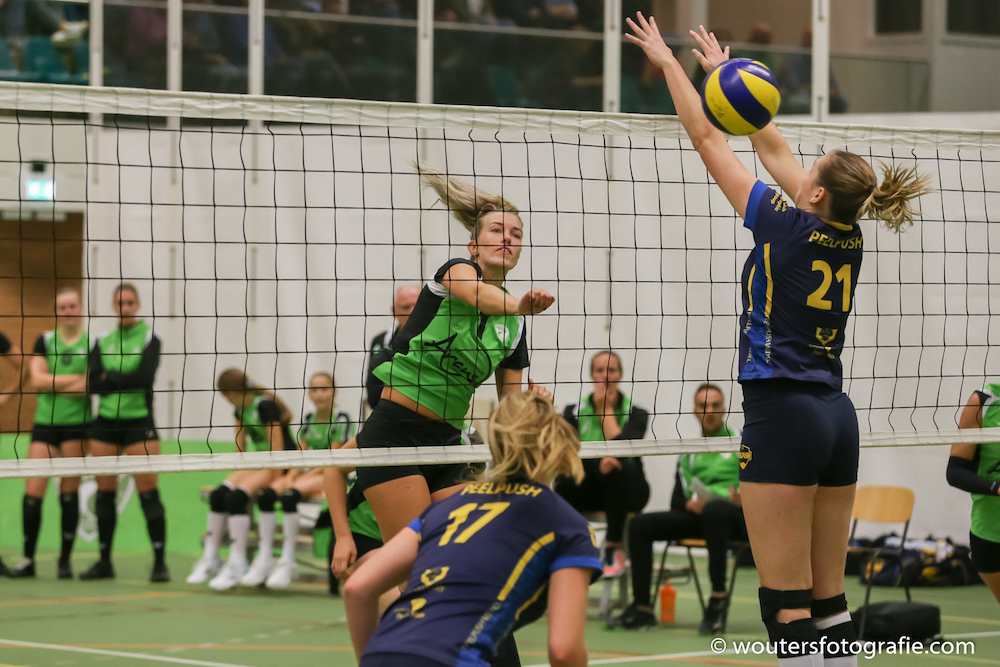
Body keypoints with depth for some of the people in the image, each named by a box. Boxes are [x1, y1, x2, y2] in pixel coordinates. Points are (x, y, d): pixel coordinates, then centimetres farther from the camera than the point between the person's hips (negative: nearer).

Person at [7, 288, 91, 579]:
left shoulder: (92, 343, 2)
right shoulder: (45, 341, 9)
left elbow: (89, 386, -10)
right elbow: (37, 380, -4)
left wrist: (51, 384, -9)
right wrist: (74, 379, -10)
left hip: (77, 426, -2)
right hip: (45, 424, 2)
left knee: (69, 493, 1)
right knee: (32, 492, -5)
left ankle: (65, 560, 9)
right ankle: (28, 559, 4)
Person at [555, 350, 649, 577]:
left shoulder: (635, 413, -2)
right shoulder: (574, 411, 3)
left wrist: (608, 409, -8)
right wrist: (598, 464, -34)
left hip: (626, 489, -1)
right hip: (588, 489, 1)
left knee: (617, 466, -36)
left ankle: (614, 550, -30)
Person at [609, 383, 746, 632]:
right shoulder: (689, 455, 24)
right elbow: (678, 501, 16)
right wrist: (691, 504, -8)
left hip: (737, 515, -5)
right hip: (698, 516, 5)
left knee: (714, 510, -42)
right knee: (639, 525, -12)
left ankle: (718, 596, -36)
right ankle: (641, 607, -13)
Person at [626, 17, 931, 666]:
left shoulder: (787, 225, -9)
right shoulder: (849, 238, 8)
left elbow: (708, 139, 0)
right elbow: (774, 149, 20)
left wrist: (668, 63, 11)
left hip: (782, 416, -8)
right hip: (837, 415, 8)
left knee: (787, 606, -8)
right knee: (829, 598, 10)